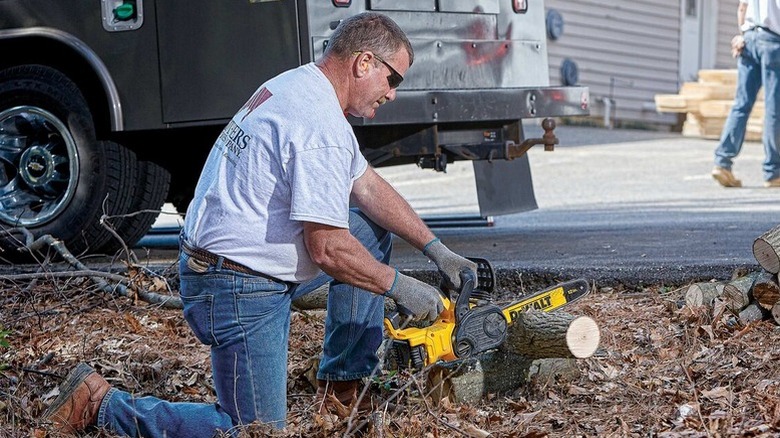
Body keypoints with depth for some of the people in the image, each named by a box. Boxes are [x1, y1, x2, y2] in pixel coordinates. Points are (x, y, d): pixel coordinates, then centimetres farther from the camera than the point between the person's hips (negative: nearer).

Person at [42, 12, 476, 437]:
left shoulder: (298, 85, 10)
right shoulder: (319, 126, -22)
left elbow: (367, 186, 17)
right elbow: (328, 249, -24)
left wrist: (436, 250, 13)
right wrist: (399, 286, -10)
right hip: (239, 291, -11)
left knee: (372, 227, 17)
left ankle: (342, 389, 19)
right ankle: (100, 402, 1)